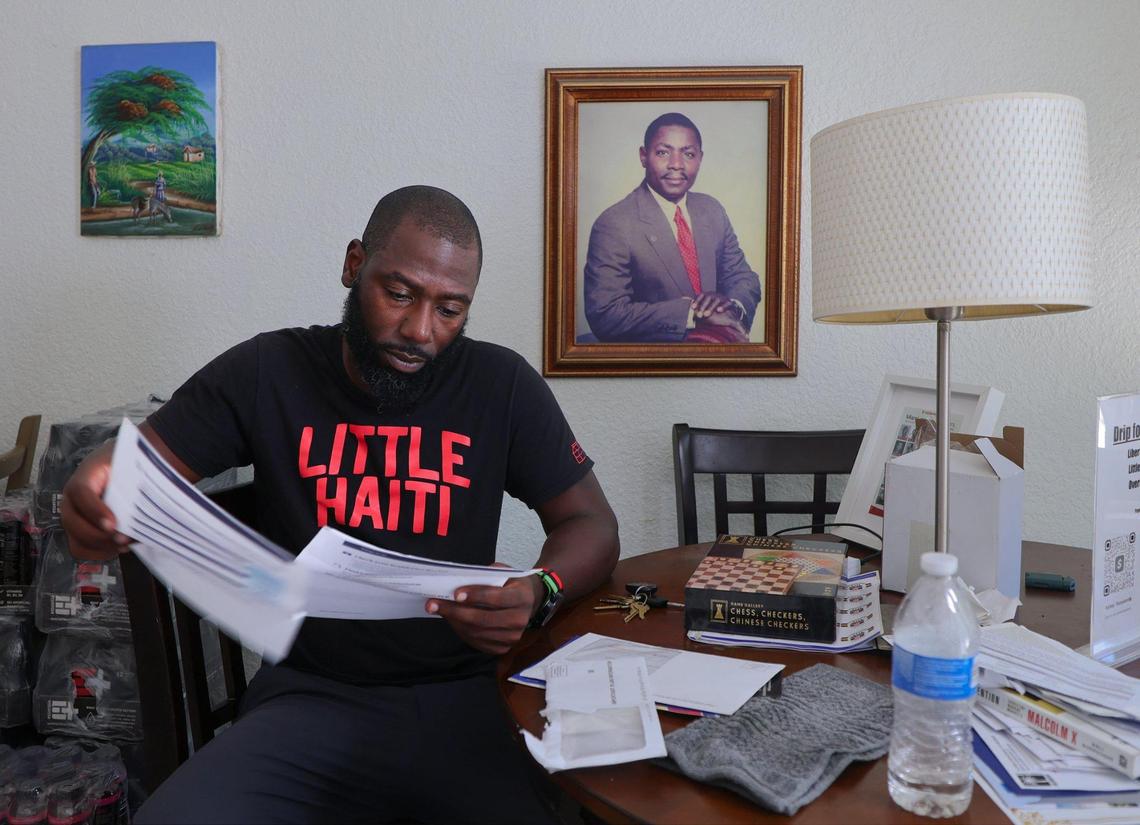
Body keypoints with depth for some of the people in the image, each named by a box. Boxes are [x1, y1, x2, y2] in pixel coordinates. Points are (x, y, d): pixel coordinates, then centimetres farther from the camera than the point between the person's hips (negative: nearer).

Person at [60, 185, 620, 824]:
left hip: (464, 696, 1)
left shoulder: (503, 384, 1)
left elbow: (592, 524, 3)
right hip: (313, 697, 0)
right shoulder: (267, 373, 1)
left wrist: (540, 592, -20)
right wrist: (97, 492, -22)